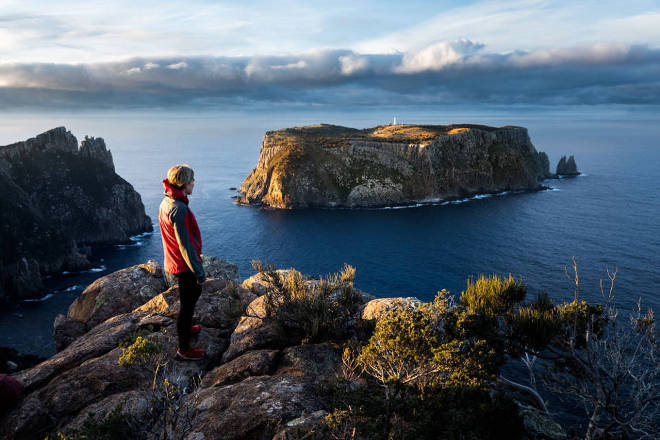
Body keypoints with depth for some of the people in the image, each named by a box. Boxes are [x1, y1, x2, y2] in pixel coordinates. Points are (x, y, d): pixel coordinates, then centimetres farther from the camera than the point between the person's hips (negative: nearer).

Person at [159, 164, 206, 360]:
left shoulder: (166, 202, 4)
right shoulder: (178, 208, -27)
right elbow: (186, 244, -26)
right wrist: (199, 271, -18)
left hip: (173, 262, 10)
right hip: (183, 266, -10)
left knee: (195, 292, 28)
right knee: (187, 305, 5)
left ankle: (186, 328, 47)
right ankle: (184, 349, 20)